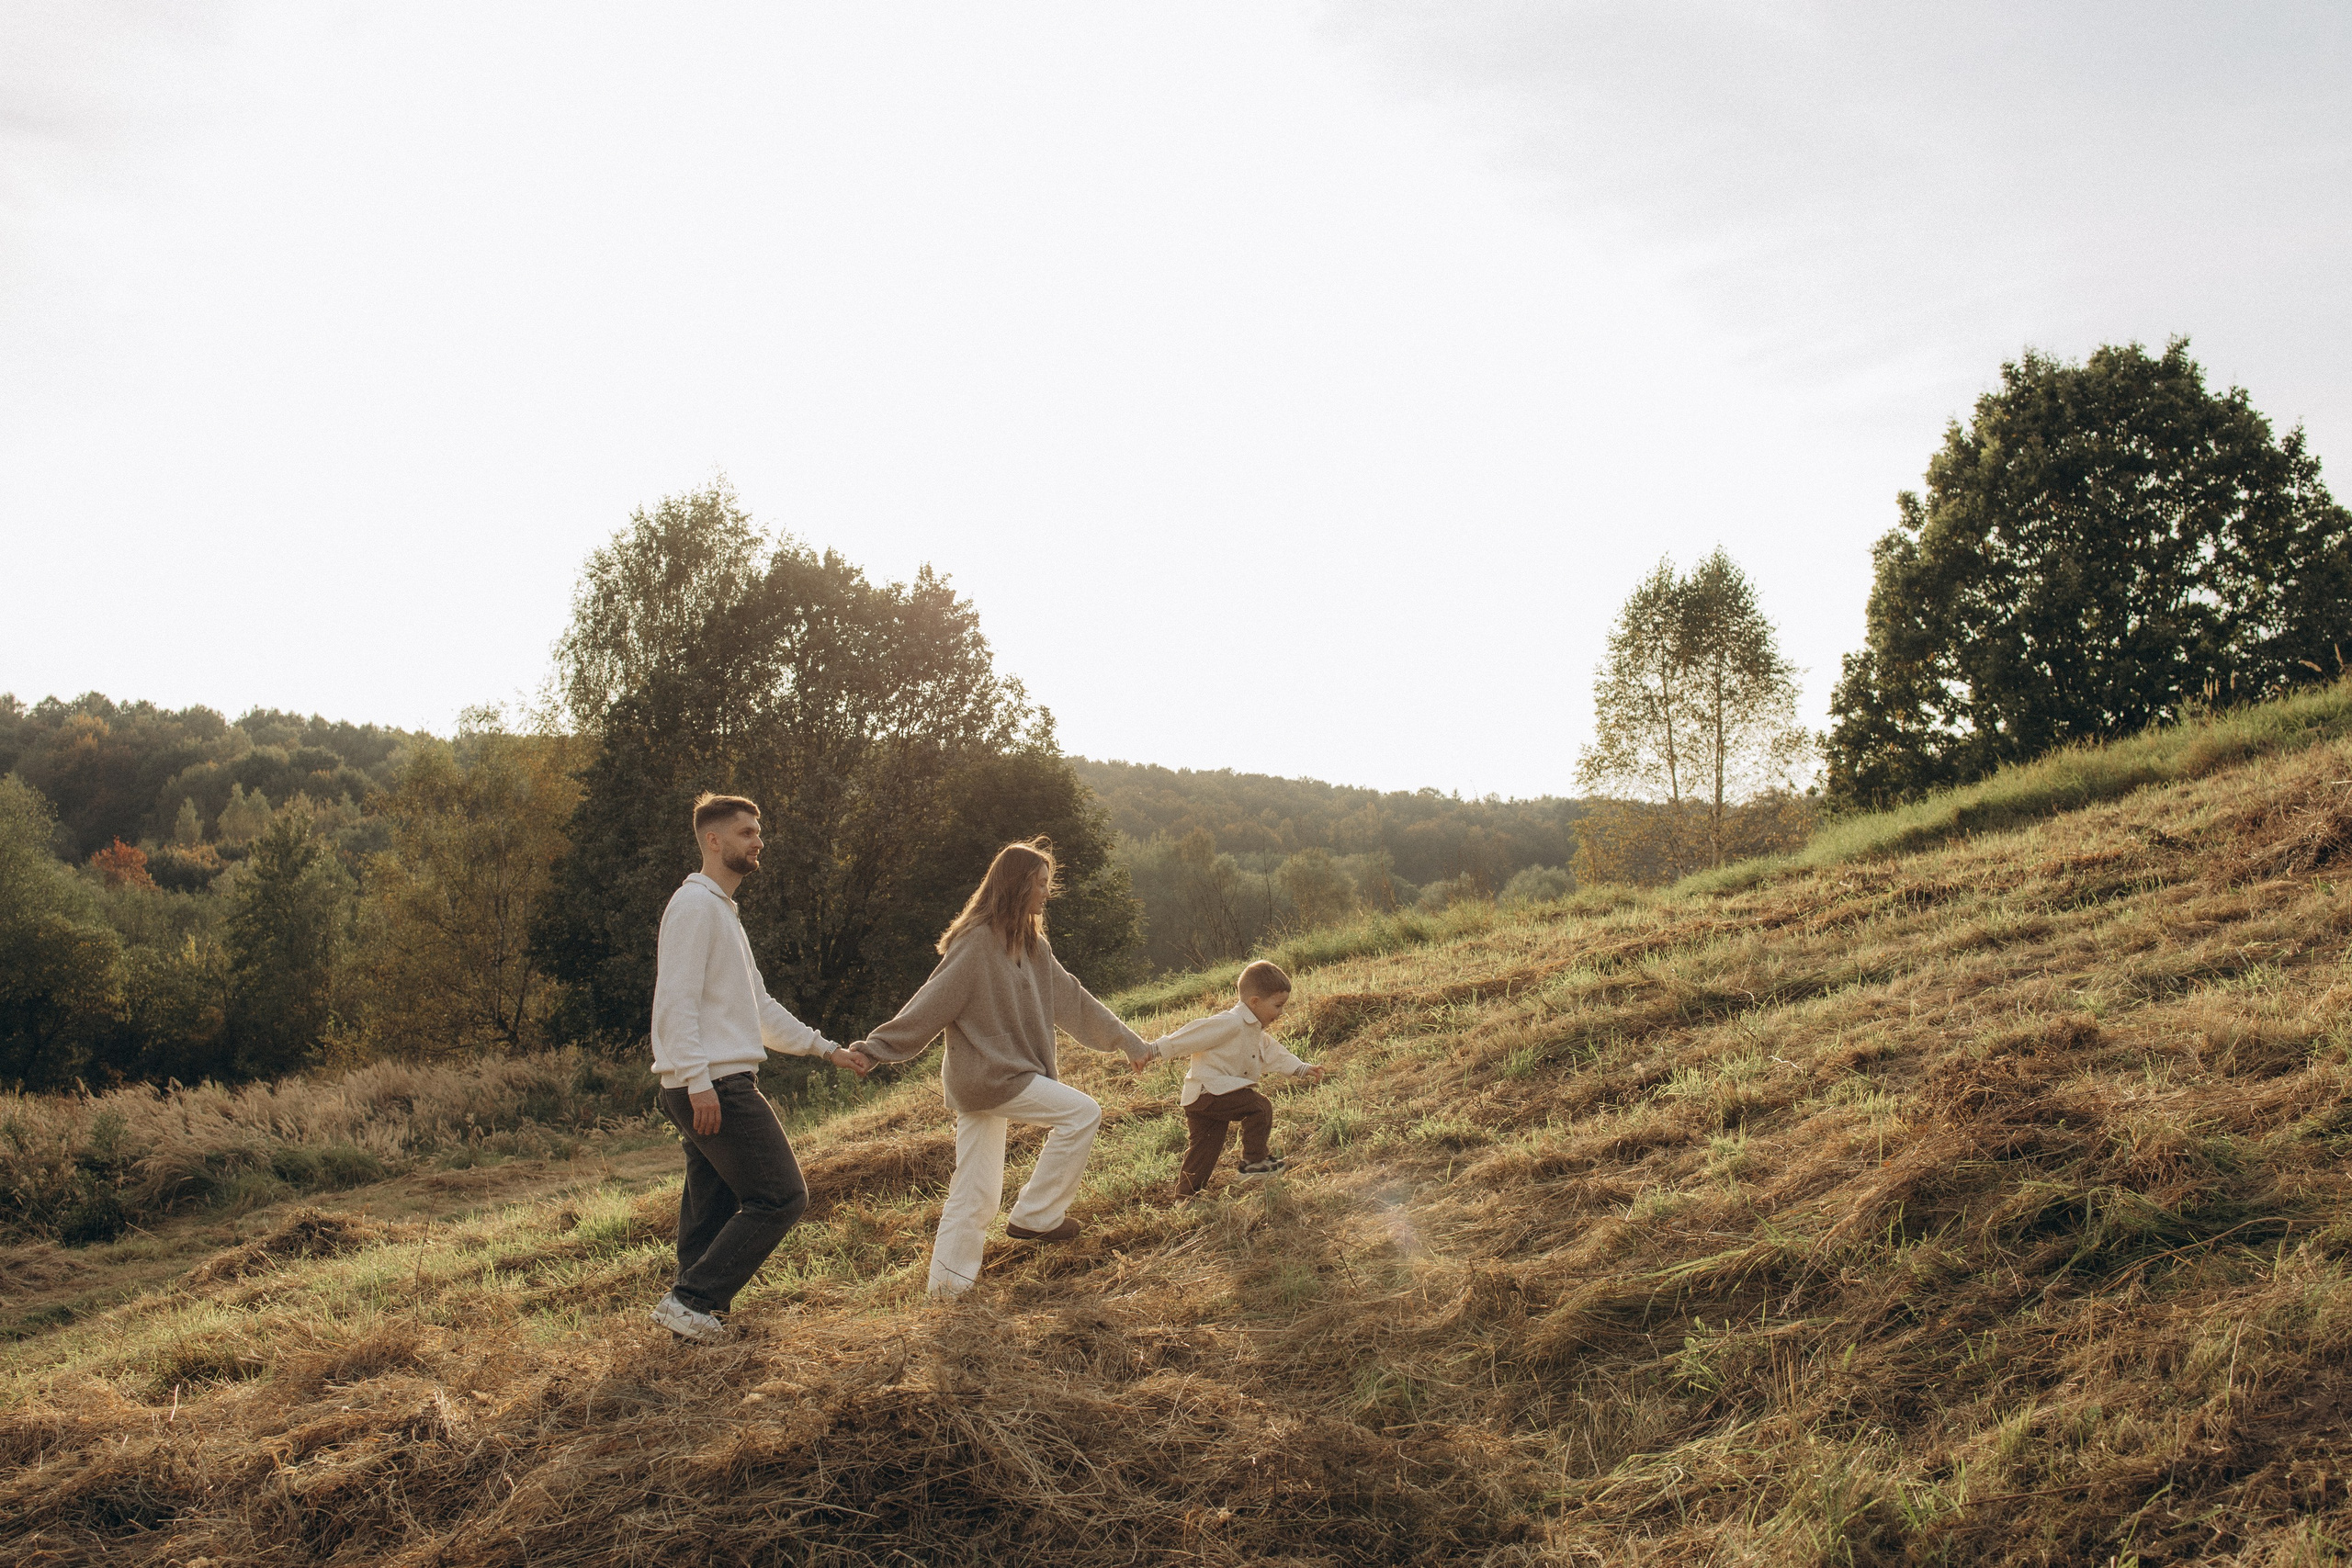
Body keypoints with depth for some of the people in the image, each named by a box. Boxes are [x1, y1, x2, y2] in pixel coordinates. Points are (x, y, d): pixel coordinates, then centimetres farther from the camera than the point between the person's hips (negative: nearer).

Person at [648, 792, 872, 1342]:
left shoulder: (723, 911, 24)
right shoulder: (695, 904, -8)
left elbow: (759, 1009, 26)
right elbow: (676, 1001, -17)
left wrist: (828, 1049, 23)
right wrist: (698, 1080, -24)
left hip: (716, 1087, 10)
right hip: (713, 1085, -10)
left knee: (715, 1210, 11)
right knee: (781, 1196, -10)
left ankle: (697, 1312, 15)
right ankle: (690, 1301, -8)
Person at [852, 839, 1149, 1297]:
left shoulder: (1031, 945, 11)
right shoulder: (978, 942, -17)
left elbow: (1070, 999, 15)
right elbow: (933, 1002, -18)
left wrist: (1126, 1040, 16)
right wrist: (877, 1046, -22)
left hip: (1007, 1074, 9)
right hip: (986, 1075, -9)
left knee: (976, 1193, 11)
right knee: (1081, 1112, -10)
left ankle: (948, 1284, 17)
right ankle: (1035, 1216, -1)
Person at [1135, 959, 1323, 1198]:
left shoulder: (1256, 1033, 16)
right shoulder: (1231, 1023, -18)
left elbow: (1273, 1053, 28)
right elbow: (1192, 1035, -21)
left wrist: (1302, 1069, 22)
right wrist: (1152, 1052, -24)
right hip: (1207, 1090, -10)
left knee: (1204, 1152, 11)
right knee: (1260, 1107, -16)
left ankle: (1185, 1198, 15)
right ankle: (1254, 1161, -7)